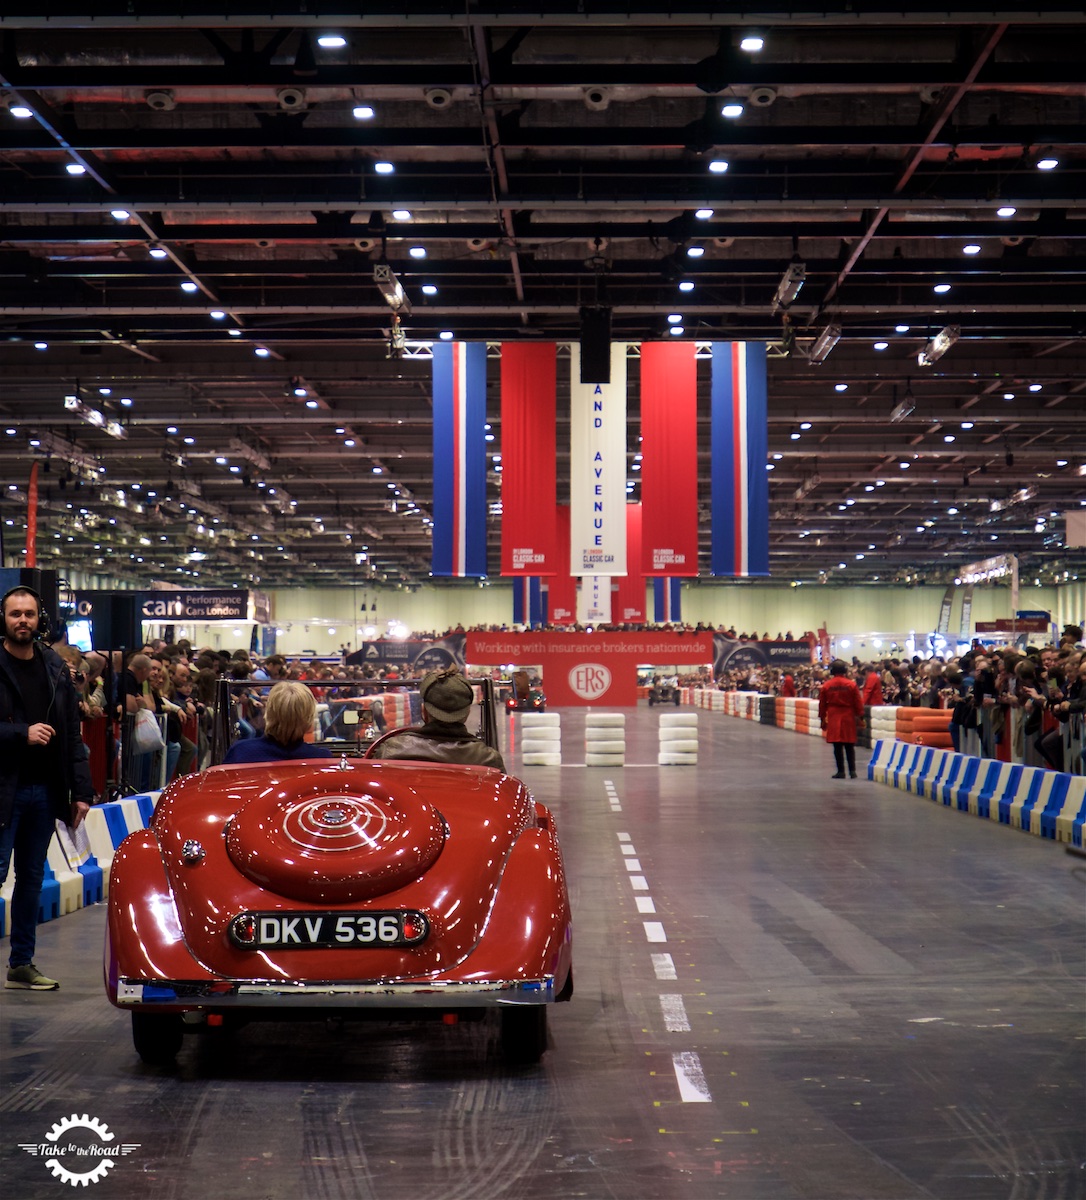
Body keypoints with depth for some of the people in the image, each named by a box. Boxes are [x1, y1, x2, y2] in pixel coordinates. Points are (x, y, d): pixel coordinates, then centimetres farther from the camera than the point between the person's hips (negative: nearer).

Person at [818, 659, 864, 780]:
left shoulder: (826, 686, -1)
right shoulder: (851, 685, -4)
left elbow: (822, 704, 5)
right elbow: (858, 703, 0)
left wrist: (822, 719, 14)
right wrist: (860, 717, 9)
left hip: (833, 719, 0)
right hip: (848, 718, 0)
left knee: (837, 746, 2)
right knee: (849, 746, 6)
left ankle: (841, 771, 1)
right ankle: (852, 771, 3)